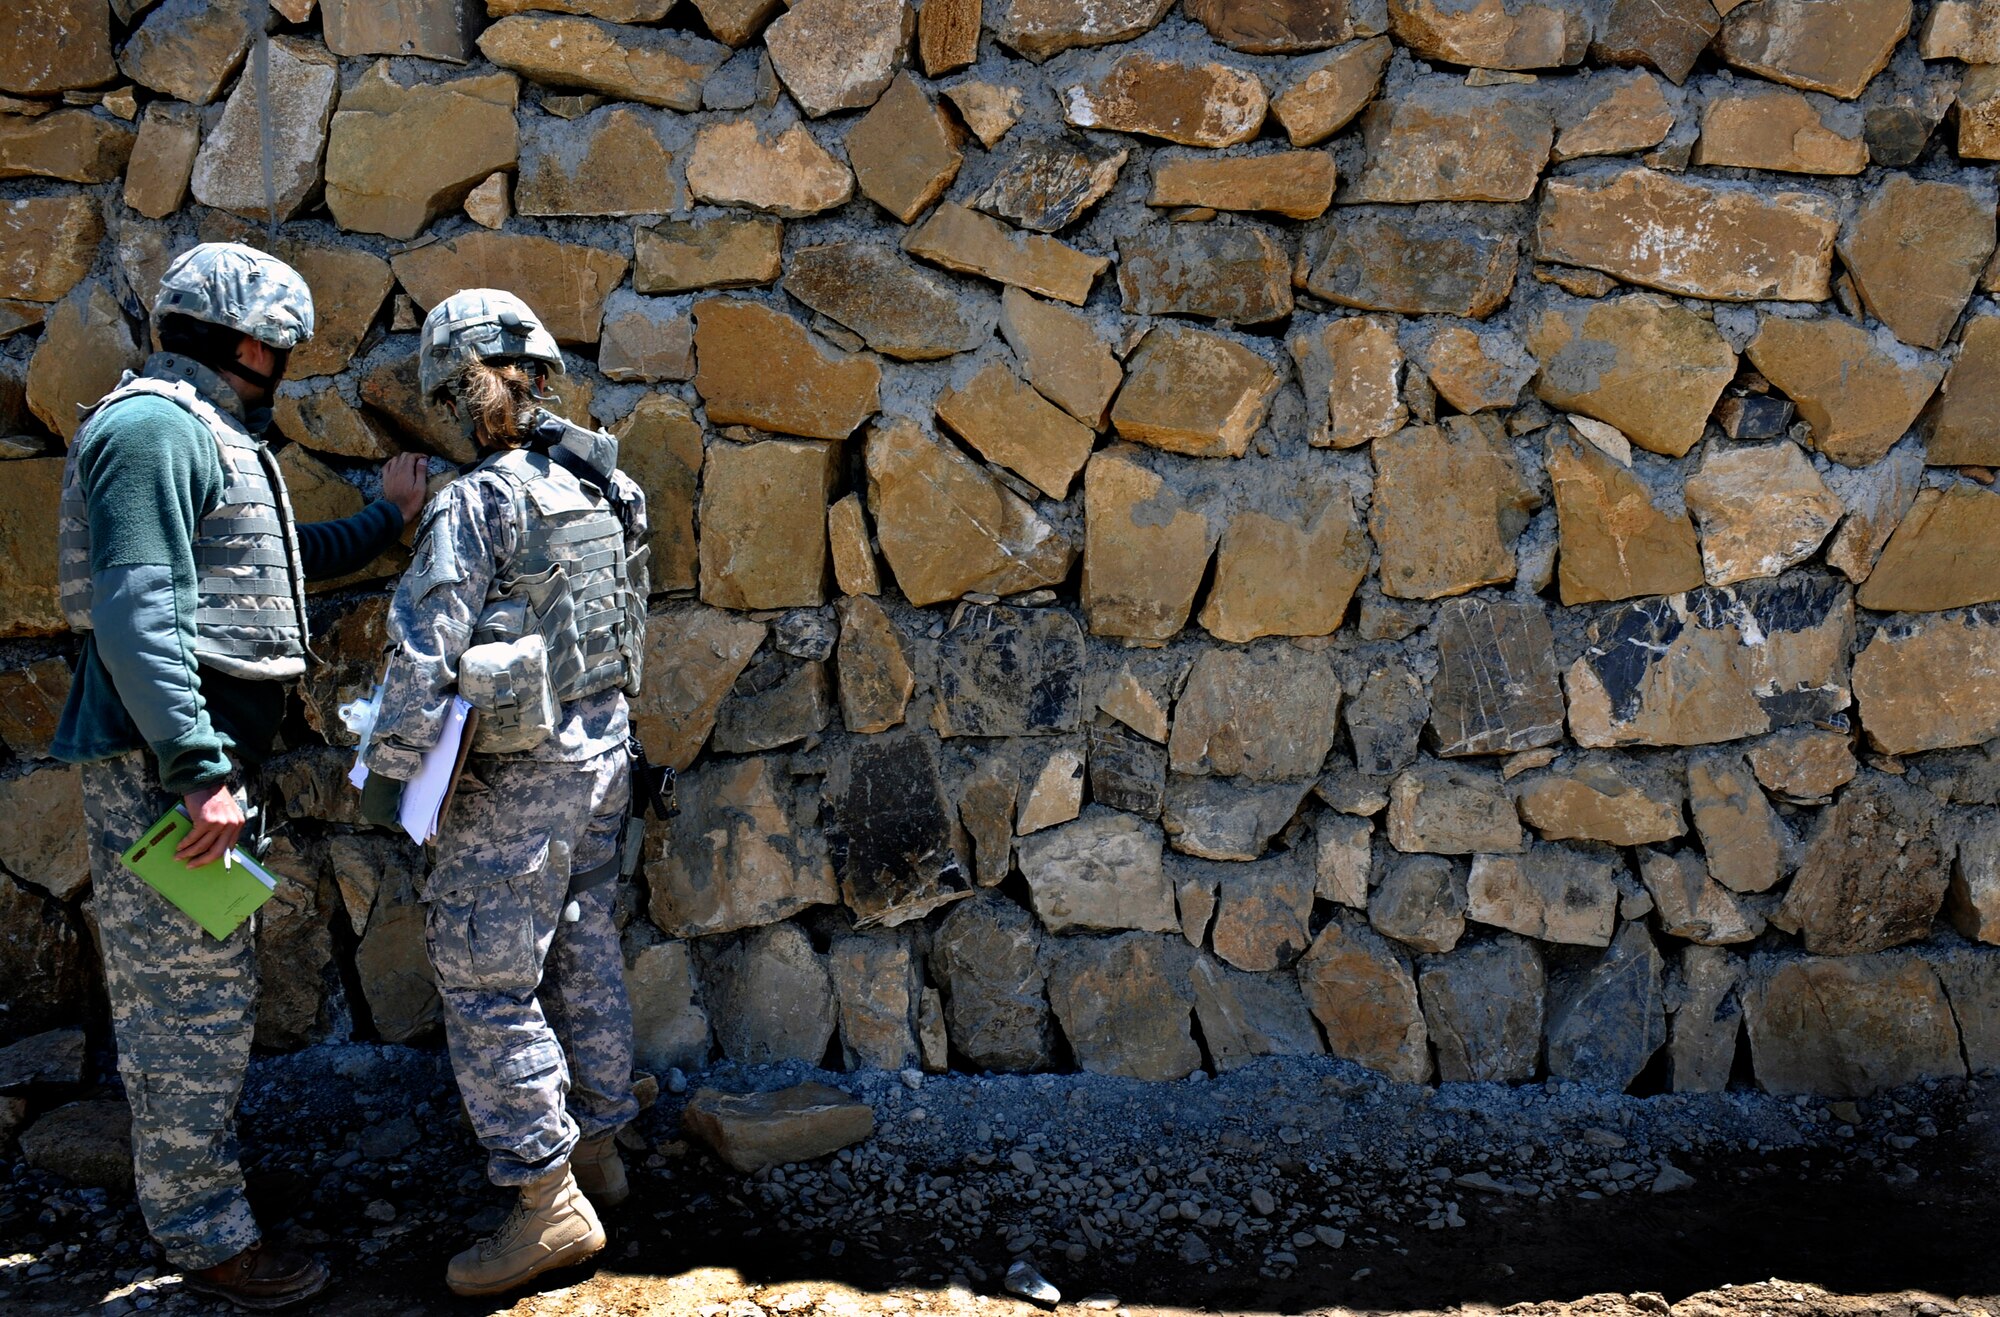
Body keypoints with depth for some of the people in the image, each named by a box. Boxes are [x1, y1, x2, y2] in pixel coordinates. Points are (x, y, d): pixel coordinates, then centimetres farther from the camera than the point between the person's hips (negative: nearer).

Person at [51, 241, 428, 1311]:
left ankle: (187, 1175, 33)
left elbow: (281, 560, 35)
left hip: (203, 757, 11)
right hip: (158, 764, -11)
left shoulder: (211, 438, 18)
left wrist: (385, 519, 35)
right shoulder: (153, 427, -15)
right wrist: (199, 769, -27)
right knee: (191, 996, -3)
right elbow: (138, 612, -24)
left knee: (202, 988, 19)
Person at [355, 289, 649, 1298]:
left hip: (515, 777, -8)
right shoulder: (608, 489, 5)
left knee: (484, 980, 0)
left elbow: (425, 650, -21)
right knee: (582, 954, 19)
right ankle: (597, 1144, 31)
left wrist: (387, 769, -11)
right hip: (602, 753, 8)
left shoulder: (479, 503, -18)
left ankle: (548, 1201, 3)